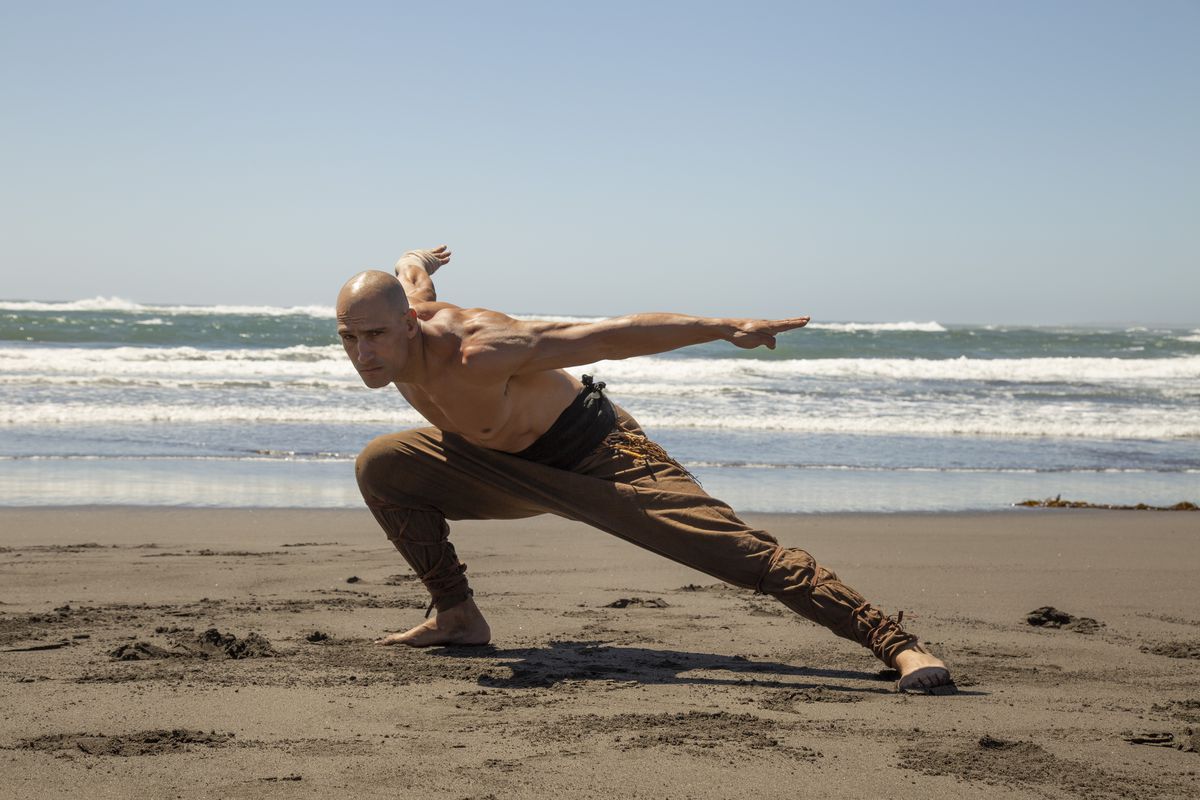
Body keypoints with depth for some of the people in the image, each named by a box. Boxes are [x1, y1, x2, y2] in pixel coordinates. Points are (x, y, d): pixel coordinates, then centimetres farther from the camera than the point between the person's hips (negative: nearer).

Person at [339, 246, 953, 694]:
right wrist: (416, 262, 38)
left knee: (737, 548, -21)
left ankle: (897, 645, -25)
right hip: (512, 471, 8)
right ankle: (456, 617, 10)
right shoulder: (398, 308, -13)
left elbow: (609, 338, -34)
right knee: (381, 466, -2)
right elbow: (411, 275, 14)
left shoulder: (475, 354, -36)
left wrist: (729, 329, -32)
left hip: (596, 458, -8)